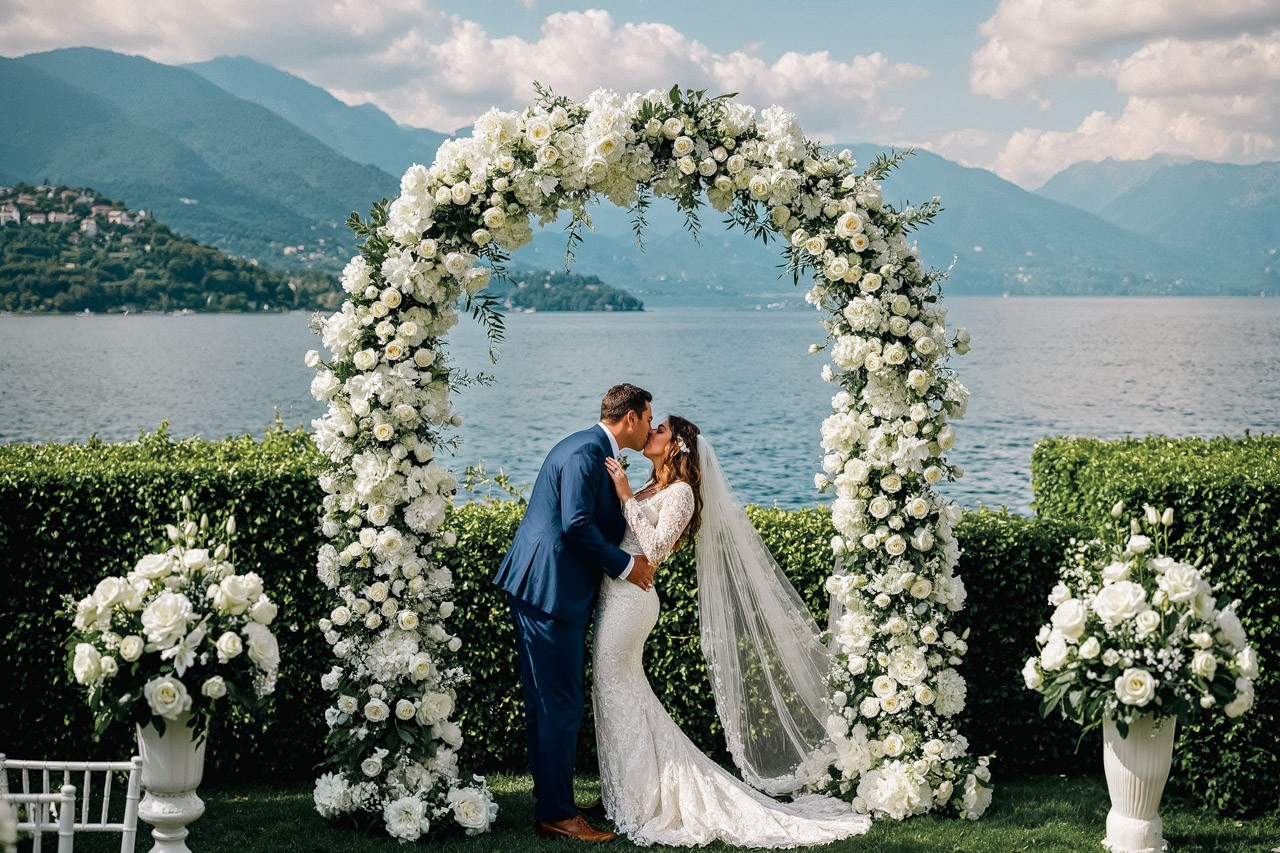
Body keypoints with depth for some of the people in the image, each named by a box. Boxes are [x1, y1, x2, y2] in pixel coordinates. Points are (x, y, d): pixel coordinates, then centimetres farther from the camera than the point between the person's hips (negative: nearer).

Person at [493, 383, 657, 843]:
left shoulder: (595, 450, 17)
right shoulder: (585, 452, -15)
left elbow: (602, 521, 19)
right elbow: (576, 524, -22)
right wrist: (625, 566, -13)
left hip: (541, 590, 11)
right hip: (550, 592, -11)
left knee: (546, 703, 15)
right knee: (560, 706, -5)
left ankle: (550, 801, 23)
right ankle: (557, 814, 2)